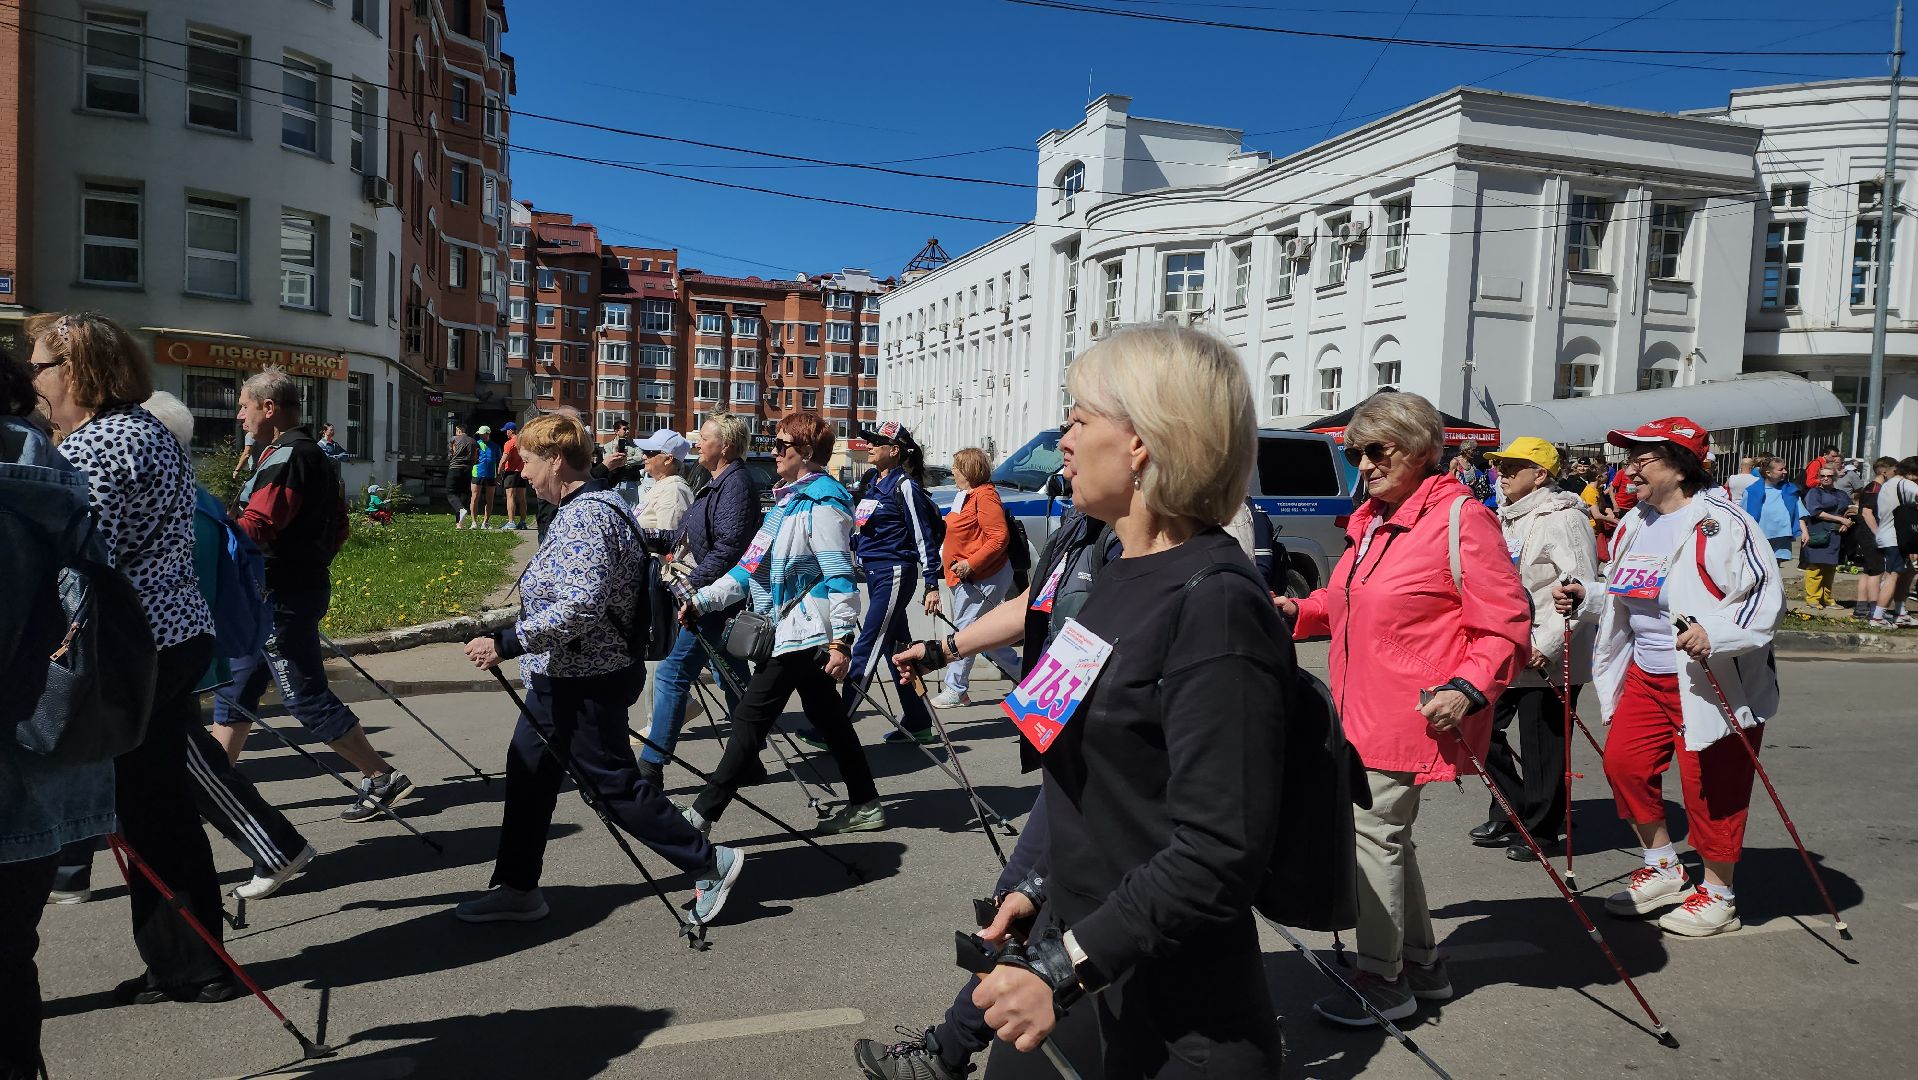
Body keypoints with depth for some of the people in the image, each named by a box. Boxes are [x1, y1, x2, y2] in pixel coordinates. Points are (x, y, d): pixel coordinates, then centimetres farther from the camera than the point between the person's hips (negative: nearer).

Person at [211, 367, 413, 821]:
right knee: (234, 691, 15)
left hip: (281, 598, -10)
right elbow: (337, 526, 21)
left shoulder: (285, 458, -17)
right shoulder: (312, 454, 15)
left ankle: (382, 778, 3)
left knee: (307, 698, -4)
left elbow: (254, 530, -26)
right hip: (302, 585, 10)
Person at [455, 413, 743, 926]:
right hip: (562, 677, 11)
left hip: (583, 681, -11)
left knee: (615, 782, -1)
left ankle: (710, 863, 10)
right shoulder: (588, 507, 11)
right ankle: (516, 888, 27)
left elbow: (582, 605, -31)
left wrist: (507, 644, -29)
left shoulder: (585, 517, -21)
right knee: (528, 774, 15)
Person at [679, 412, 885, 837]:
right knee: (828, 718, 14)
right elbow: (752, 565, 15)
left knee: (750, 717, -7)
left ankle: (702, 813, -1)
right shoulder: (787, 501, 15)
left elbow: (841, 577, -19)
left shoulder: (822, 503, -14)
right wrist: (701, 600, 8)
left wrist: (842, 641, -23)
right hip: (791, 630, 10)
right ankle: (864, 805, 23)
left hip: (803, 633, -10)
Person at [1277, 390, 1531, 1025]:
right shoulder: (1371, 522, 13)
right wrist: (1299, 613, 10)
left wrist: (1468, 690, -26)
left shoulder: (1460, 519, -13)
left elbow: (1505, 626, -14)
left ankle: (1381, 979, 12)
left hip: (1411, 717, -9)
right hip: (1364, 713, 9)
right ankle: (1420, 963, 33)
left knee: (1374, 832, -3)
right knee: (1387, 835, 17)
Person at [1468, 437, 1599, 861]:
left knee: (1542, 746, 1)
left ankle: (1541, 829, 17)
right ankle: (1510, 813, 27)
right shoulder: (1507, 518, 15)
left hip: (1548, 659, -9)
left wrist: (1545, 646, -25)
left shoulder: (1563, 520, -14)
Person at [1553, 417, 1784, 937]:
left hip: (1714, 683, -8)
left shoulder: (1723, 523, -15)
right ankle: (1663, 869, 26)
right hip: (1646, 676, 8)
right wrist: (1586, 597, 3)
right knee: (1623, 762, 6)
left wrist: (1715, 633, -33)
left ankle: (1718, 895, 20)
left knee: (1709, 785, 1)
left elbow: (1767, 597, -20)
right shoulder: (1635, 524, 10)